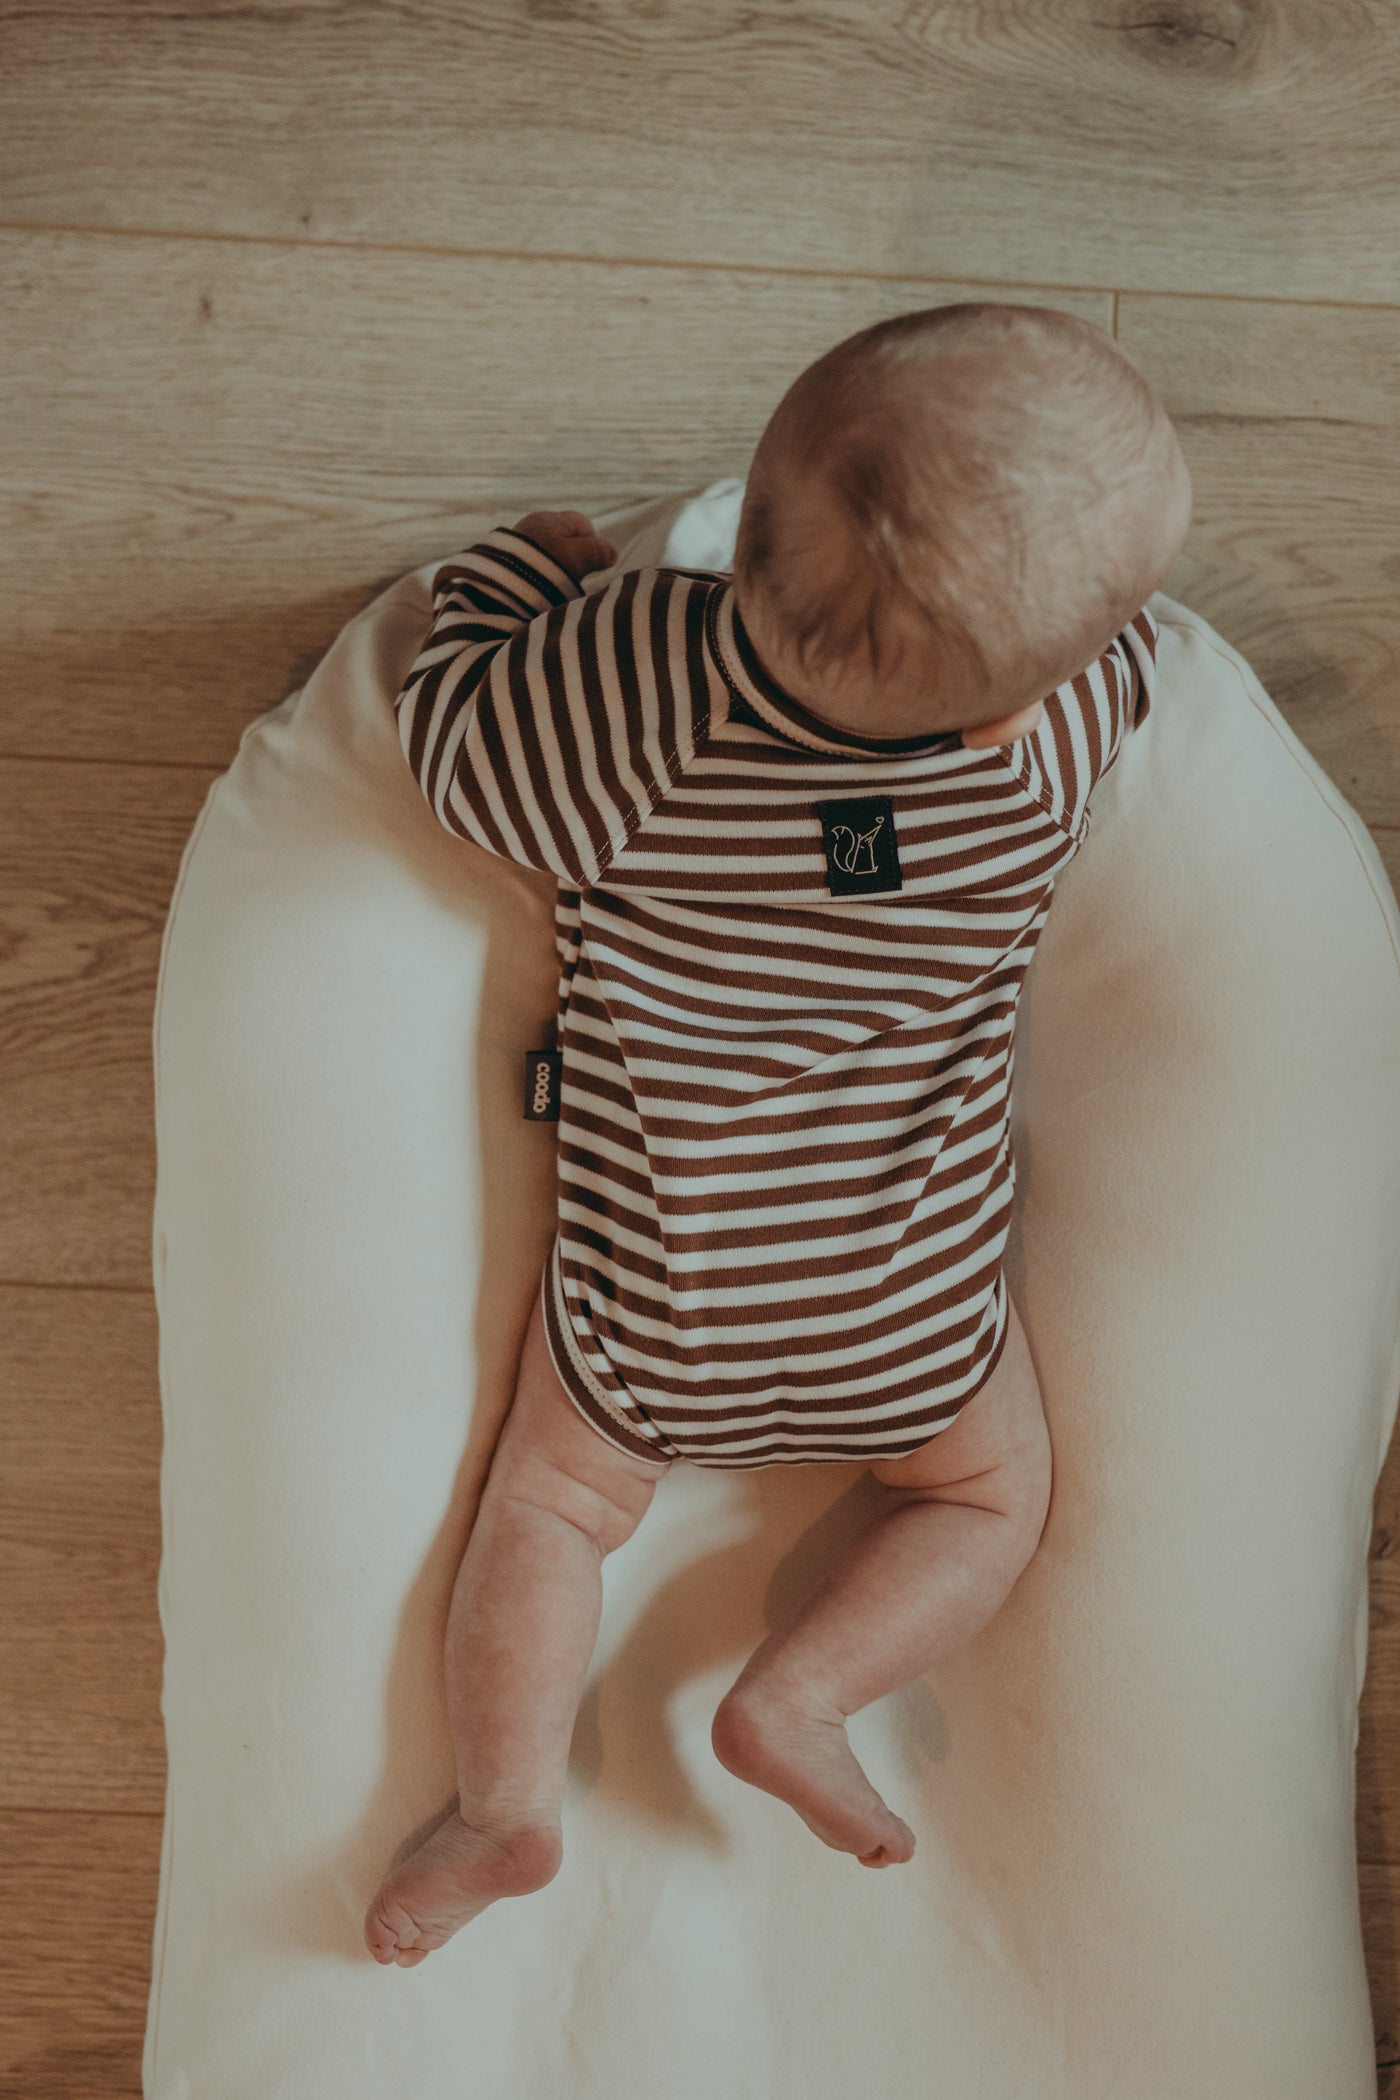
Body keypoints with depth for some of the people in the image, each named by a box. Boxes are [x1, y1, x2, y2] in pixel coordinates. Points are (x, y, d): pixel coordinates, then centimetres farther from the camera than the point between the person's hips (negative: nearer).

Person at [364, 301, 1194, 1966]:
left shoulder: (630, 670, -25)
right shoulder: (1053, 741, -20)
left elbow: (453, 738, -6)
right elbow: (1123, 664, 5)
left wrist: (519, 565, 8)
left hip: (651, 1301, 0)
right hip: (911, 1325, 1)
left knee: (556, 1501, 20)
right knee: (991, 1497, 24)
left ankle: (509, 1789, 9)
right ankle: (794, 1699, 9)